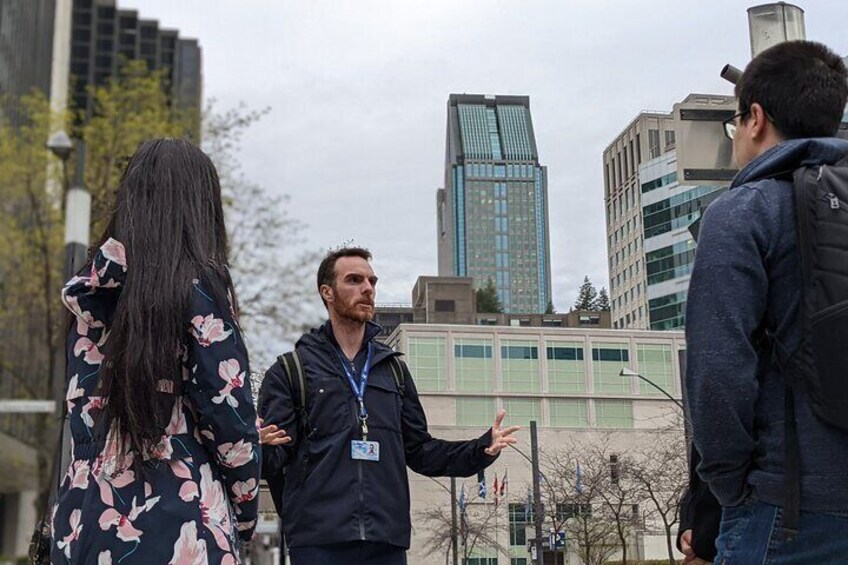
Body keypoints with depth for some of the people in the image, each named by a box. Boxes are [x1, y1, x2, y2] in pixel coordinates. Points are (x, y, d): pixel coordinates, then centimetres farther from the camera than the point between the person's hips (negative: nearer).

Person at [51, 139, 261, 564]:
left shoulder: (87, 293, 9)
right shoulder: (198, 285, -8)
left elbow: (82, 409, 13)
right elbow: (228, 414, -9)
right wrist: (244, 513, 2)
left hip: (85, 528, 6)